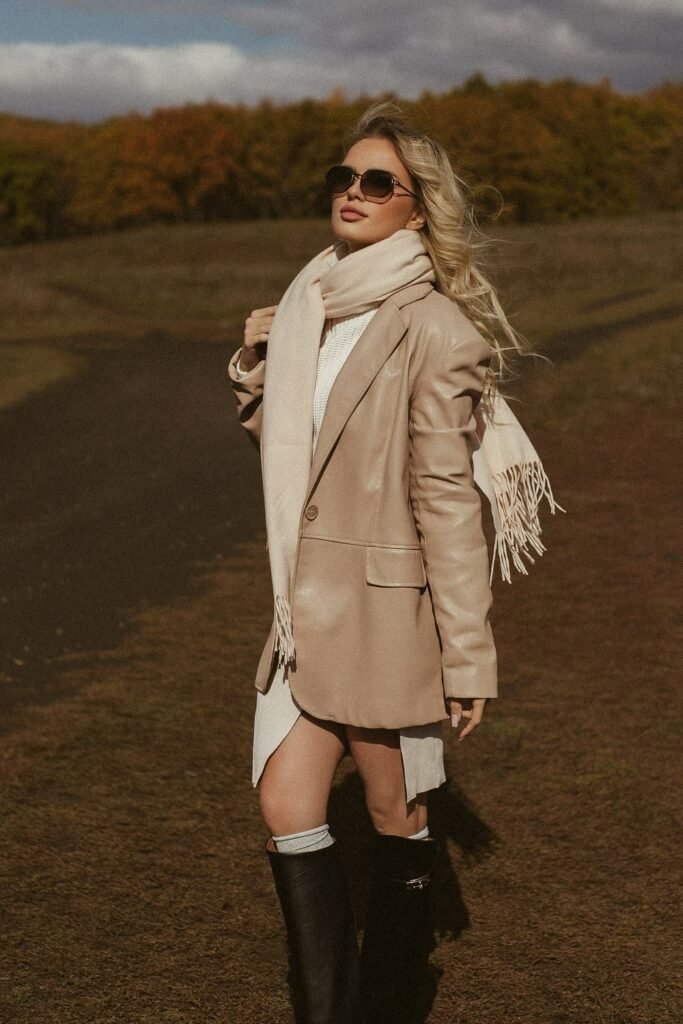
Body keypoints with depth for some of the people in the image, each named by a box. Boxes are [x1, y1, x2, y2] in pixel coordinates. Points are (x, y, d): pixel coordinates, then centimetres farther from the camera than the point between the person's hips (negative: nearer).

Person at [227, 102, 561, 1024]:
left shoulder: (430, 327, -12)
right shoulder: (311, 307, 9)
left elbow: (448, 499, -13)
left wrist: (468, 656, -12)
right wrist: (260, 363, 1)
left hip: (389, 604, -6)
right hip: (307, 603, 6)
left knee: (394, 816, 9)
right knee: (288, 809, 2)